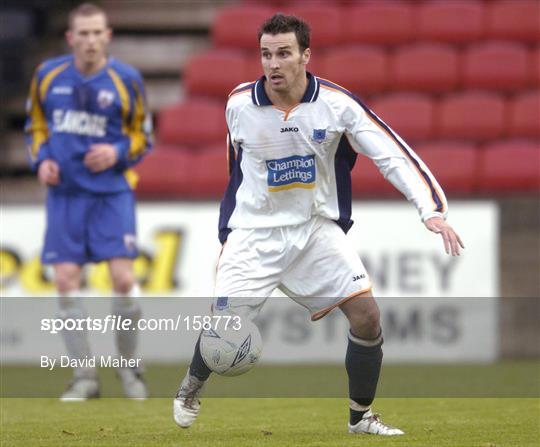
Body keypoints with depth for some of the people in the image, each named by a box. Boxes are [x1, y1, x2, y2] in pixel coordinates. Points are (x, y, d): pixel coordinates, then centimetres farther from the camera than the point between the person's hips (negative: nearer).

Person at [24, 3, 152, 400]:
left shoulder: (126, 80, -3)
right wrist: (41, 158, -1)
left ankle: (129, 368, 9)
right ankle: (84, 378, 6)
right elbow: (36, 125, 16)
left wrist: (117, 152, -12)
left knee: (123, 277, -11)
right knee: (67, 281, -4)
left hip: (112, 191, -2)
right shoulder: (48, 76, 2)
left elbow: (143, 135, 7)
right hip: (65, 191, 2)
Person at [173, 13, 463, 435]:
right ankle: (191, 386, 23)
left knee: (367, 315, -11)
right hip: (254, 231, -1)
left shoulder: (336, 103, -14)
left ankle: (361, 416, 10)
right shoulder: (239, 105, -10)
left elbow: (393, 155, -15)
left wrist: (432, 210, -27)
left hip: (317, 227, 1)